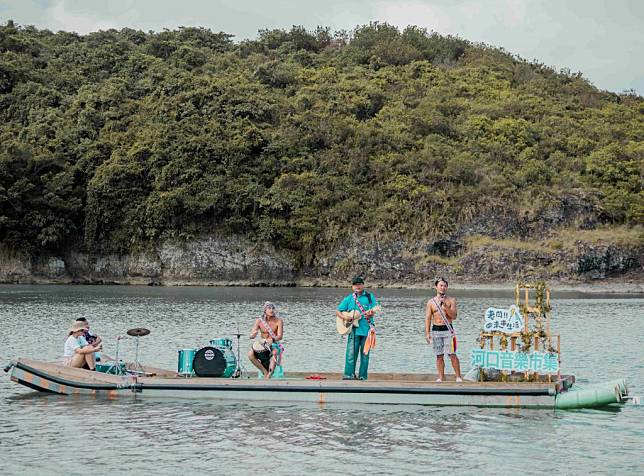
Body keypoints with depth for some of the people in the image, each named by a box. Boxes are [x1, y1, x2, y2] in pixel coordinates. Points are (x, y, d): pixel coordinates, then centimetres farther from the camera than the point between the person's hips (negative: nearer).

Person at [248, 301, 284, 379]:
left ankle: (269, 375, -40)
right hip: (262, 345, 3)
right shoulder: (259, 321, -3)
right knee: (250, 354, -25)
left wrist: (272, 340, -40)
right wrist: (254, 334, -33)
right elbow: (251, 336, -7)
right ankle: (265, 371, -14)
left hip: (274, 345, -3)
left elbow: (280, 336, -18)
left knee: (274, 353, -39)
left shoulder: (279, 321, -8)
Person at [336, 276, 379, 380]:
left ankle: (362, 376, 11)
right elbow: (337, 311, 11)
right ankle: (349, 375, -5)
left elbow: (372, 311, -4)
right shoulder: (349, 299, 9)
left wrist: (370, 313, -27)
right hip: (353, 329, 0)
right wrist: (345, 318, -8)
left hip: (366, 329, 0)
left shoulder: (369, 297, 5)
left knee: (365, 354, 4)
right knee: (351, 353, -8)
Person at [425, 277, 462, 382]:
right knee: (439, 356, 5)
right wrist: (427, 333, -2)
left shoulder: (451, 300, 4)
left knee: (452, 354, -6)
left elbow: (454, 316, -5)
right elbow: (428, 318, 6)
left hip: (448, 329, -2)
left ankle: (458, 377, 0)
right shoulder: (431, 302, 7)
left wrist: (445, 306, -16)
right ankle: (441, 377, 11)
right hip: (436, 330, 2)